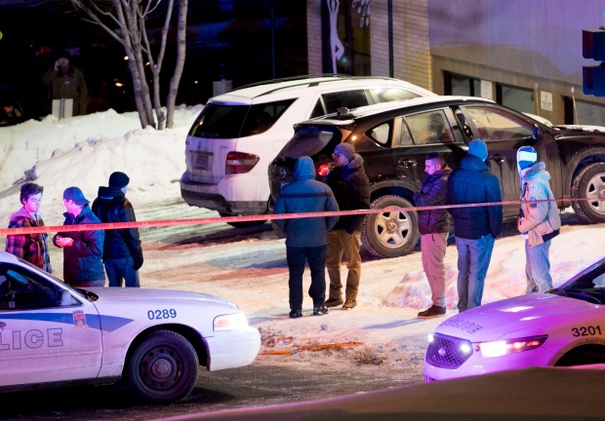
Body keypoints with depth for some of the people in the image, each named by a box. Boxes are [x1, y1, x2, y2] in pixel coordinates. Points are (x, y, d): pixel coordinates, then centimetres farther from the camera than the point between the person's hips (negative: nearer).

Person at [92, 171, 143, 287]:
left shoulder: (98, 203, 8)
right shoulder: (123, 205, -15)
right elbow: (131, 232, -16)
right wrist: (138, 254, -11)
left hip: (107, 253, 7)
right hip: (124, 253, -7)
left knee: (114, 286, 13)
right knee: (133, 286, 1)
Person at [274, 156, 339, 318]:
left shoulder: (287, 190, -6)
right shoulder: (324, 189, -4)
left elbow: (278, 216, -4)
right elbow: (334, 214, -1)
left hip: (294, 241, 0)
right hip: (318, 241, 0)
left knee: (295, 274, 8)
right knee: (318, 273, 13)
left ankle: (296, 308, 8)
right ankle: (318, 305, 16)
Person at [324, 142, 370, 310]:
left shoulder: (357, 176, -9)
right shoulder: (333, 175, 14)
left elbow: (363, 205, -13)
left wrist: (353, 225, -19)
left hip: (348, 227, -7)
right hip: (333, 225, 8)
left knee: (353, 262, 2)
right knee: (331, 262, 11)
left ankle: (351, 297, 6)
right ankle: (335, 296, 20)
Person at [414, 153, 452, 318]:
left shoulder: (442, 182, -16)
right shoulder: (432, 179, 16)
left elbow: (425, 201, -22)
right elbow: (422, 201, 17)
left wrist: (416, 196, -2)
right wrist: (420, 197, -3)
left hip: (435, 230, -10)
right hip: (427, 229, 10)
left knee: (435, 268, -7)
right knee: (429, 268, 14)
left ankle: (439, 305, -3)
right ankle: (437, 303, 21)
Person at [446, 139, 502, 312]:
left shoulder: (454, 176, -2)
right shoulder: (489, 180, -19)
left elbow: (448, 204, 8)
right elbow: (495, 210, -15)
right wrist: (494, 232, -1)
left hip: (460, 233, 5)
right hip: (481, 234, -5)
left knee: (463, 270, 19)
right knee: (477, 274, 3)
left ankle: (463, 308, 27)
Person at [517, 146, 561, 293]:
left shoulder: (534, 184, -26)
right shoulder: (530, 179, 6)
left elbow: (537, 215, -28)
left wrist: (522, 226, -14)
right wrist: (523, 223, 4)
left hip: (539, 234, -10)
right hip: (533, 233, 10)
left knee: (539, 272, -3)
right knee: (531, 269, 23)